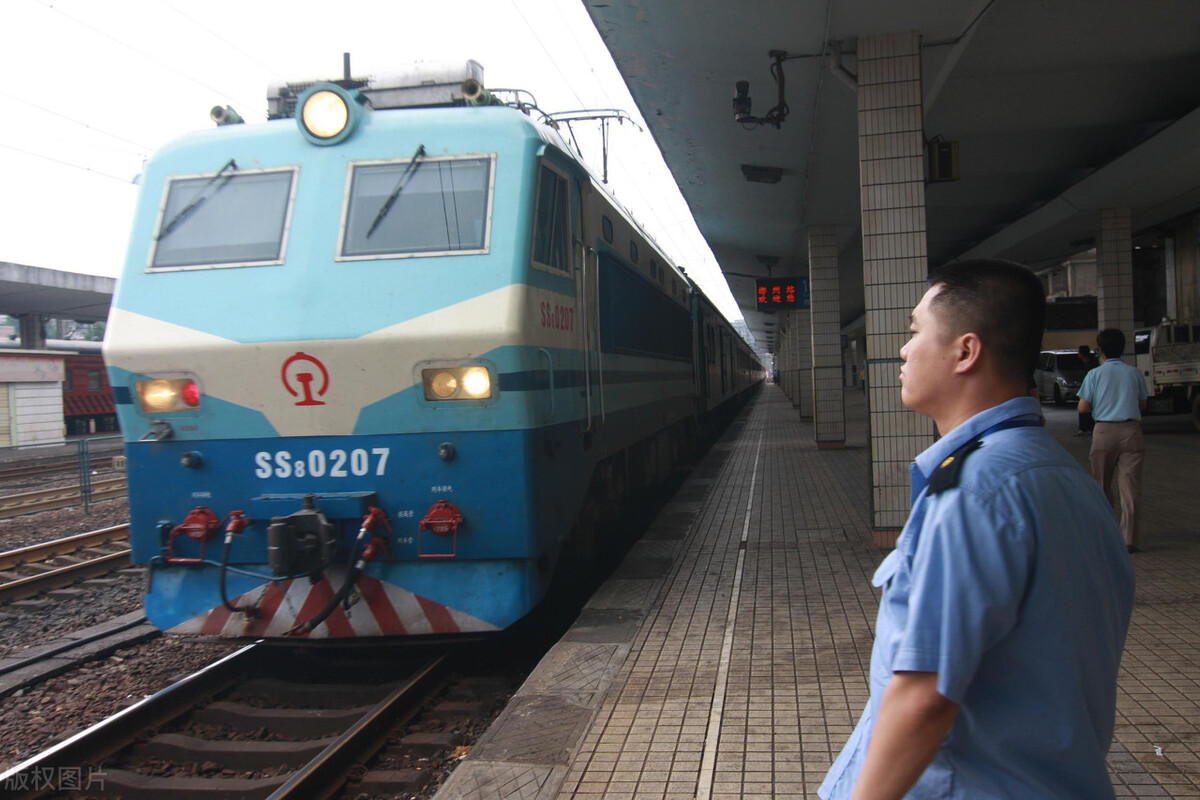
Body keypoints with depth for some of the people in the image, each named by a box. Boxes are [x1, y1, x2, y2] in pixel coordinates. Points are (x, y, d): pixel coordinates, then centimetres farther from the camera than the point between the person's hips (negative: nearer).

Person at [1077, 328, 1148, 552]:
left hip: (1104, 431, -1)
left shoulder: (1094, 374, -1)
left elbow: (1083, 408, -2)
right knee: (1130, 486, -1)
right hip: (1131, 431, 1)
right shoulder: (1135, 373, 4)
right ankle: (1129, 539, -4)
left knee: (1102, 484, 13)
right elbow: (1142, 405, 11)